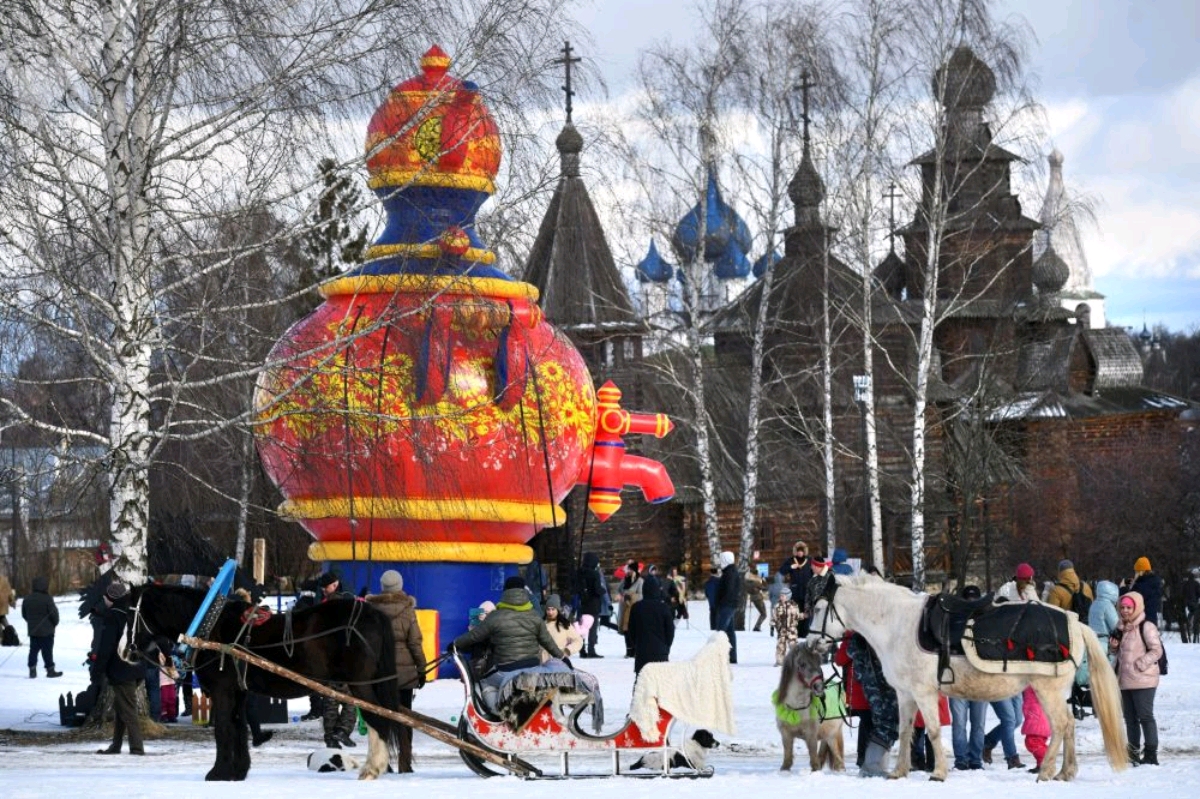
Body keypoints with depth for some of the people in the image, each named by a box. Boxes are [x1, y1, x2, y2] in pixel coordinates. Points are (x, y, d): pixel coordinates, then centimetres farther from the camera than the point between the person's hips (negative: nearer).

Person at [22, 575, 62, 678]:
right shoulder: (47, 599, -15)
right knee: (47, 650, 1)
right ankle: (50, 670, 6)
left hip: (33, 630, 5)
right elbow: (54, 613, -13)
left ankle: (32, 669, 5)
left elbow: (24, 614, 12)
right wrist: (55, 623, 6)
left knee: (33, 650, 10)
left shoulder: (27, 599, 5)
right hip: (46, 631, -5)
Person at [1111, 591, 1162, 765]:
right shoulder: (1122, 628, 14)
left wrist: (1140, 664, -19)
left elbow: (1156, 651, -14)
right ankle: (1133, 752, 19)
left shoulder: (1146, 627, -10)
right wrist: (1113, 644, 4)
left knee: (1145, 716, -6)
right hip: (1125, 681, 8)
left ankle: (1151, 753, -2)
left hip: (1143, 680, -8)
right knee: (1130, 718, 12)